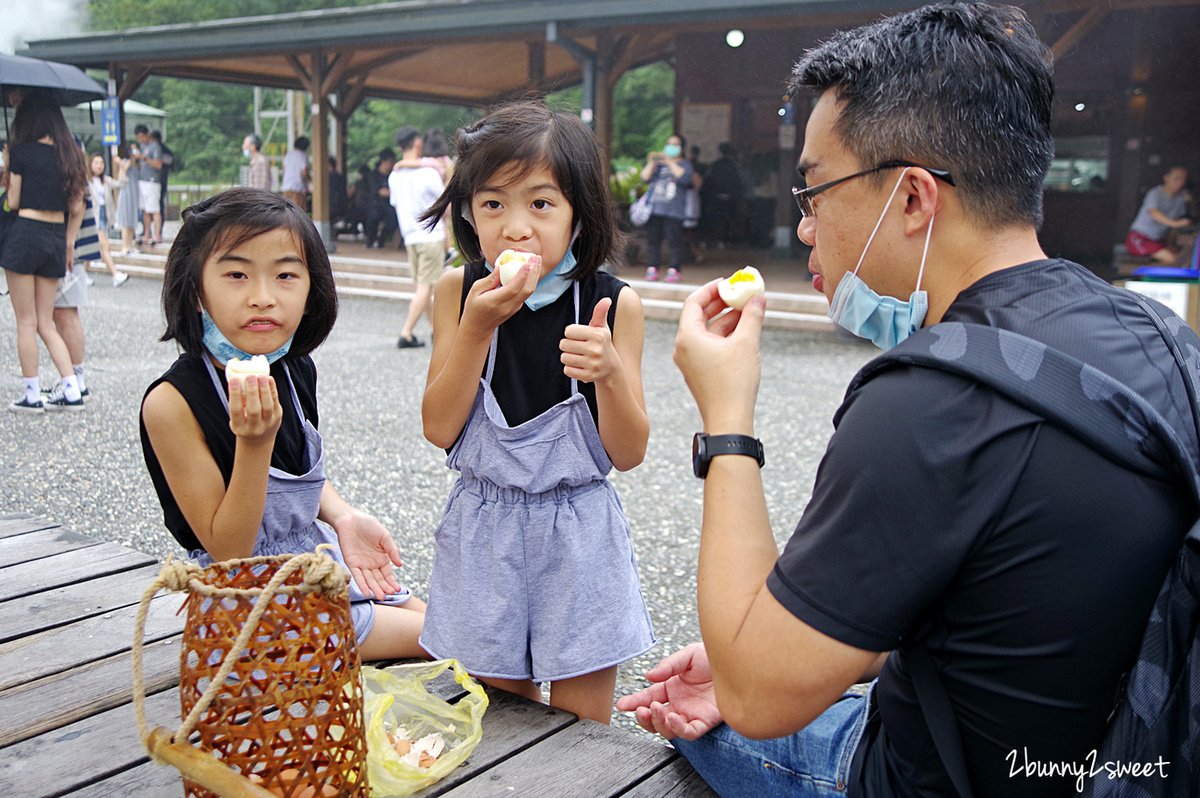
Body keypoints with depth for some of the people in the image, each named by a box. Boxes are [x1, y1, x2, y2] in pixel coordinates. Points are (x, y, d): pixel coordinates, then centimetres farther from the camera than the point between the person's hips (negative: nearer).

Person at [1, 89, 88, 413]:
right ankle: (71, 390, 6)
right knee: (46, 324, 13)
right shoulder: (70, 154, 8)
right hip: (56, 239, 5)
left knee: (27, 323, 3)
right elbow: (76, 209, 10)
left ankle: (32, 395, 7)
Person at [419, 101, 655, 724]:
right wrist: (478, 327, -19)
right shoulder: (459, 292, -4)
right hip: (483, 531, 1)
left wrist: (610, 370, -25)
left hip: (579, 536, -1)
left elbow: (628, 454, -7)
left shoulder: (612, 303, -8)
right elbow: (439, 429, -9)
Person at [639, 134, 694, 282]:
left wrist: (670, 162, -11)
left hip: (674, 210, -3)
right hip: (654, 208, 3)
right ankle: (652, 269, 6)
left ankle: (674, 270, -3)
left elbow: (685, 178, -10)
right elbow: (645, 178, 8)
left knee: (674, 241, -8)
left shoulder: (685, 164, 11)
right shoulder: (658, 163, 19)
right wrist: (651, 163, -6)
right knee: (653, 240, 1)